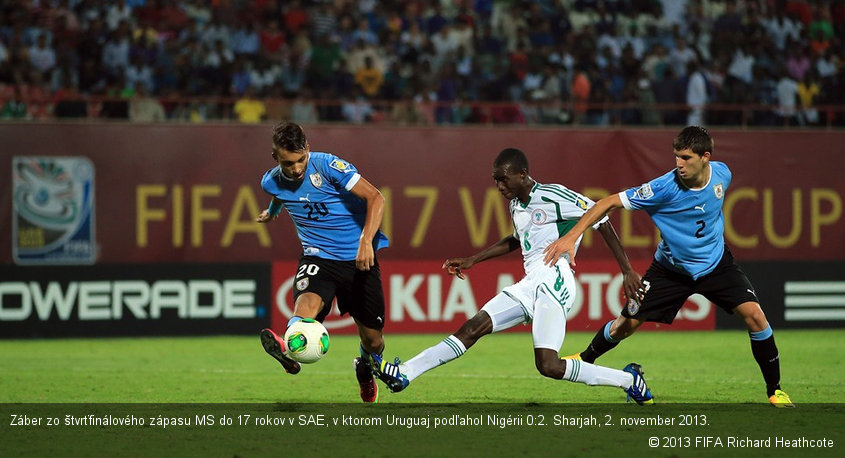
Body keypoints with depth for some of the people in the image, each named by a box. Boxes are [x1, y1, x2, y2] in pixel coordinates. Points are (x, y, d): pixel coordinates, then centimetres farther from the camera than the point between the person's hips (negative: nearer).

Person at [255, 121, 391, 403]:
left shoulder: (328, 165, -17)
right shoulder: (272, 182, -2)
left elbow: (375, 198, -22)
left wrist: (366, 240, -34)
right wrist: (272, 211, 48)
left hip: (359, 257, -2)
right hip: (317, 257, 2)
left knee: (372, 339, 7)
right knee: (307, 301, -33)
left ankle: (365, 369, 41)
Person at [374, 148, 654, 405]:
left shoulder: (552, 196, -7)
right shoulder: (516, 205, 19)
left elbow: (602, 220, -6)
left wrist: (627, 271, -8)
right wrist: (472, 260, 40)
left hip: (554, 280, -8)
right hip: (528, 285, 8)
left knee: (549, 366, -19)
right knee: (472, 328, -1)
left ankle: (629, 380, -7)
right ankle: (404, 373, -2)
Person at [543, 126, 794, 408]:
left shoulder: (721, 173, -15)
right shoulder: (665, 188, -29)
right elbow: (610, 202, -28)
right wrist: (571, 237, -37)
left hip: (716, 263, 2)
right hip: (672, 268, -2)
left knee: (754, 315, -15)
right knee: (627, 323, 1)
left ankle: (774, 390, 1)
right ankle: (585, 360, 32)